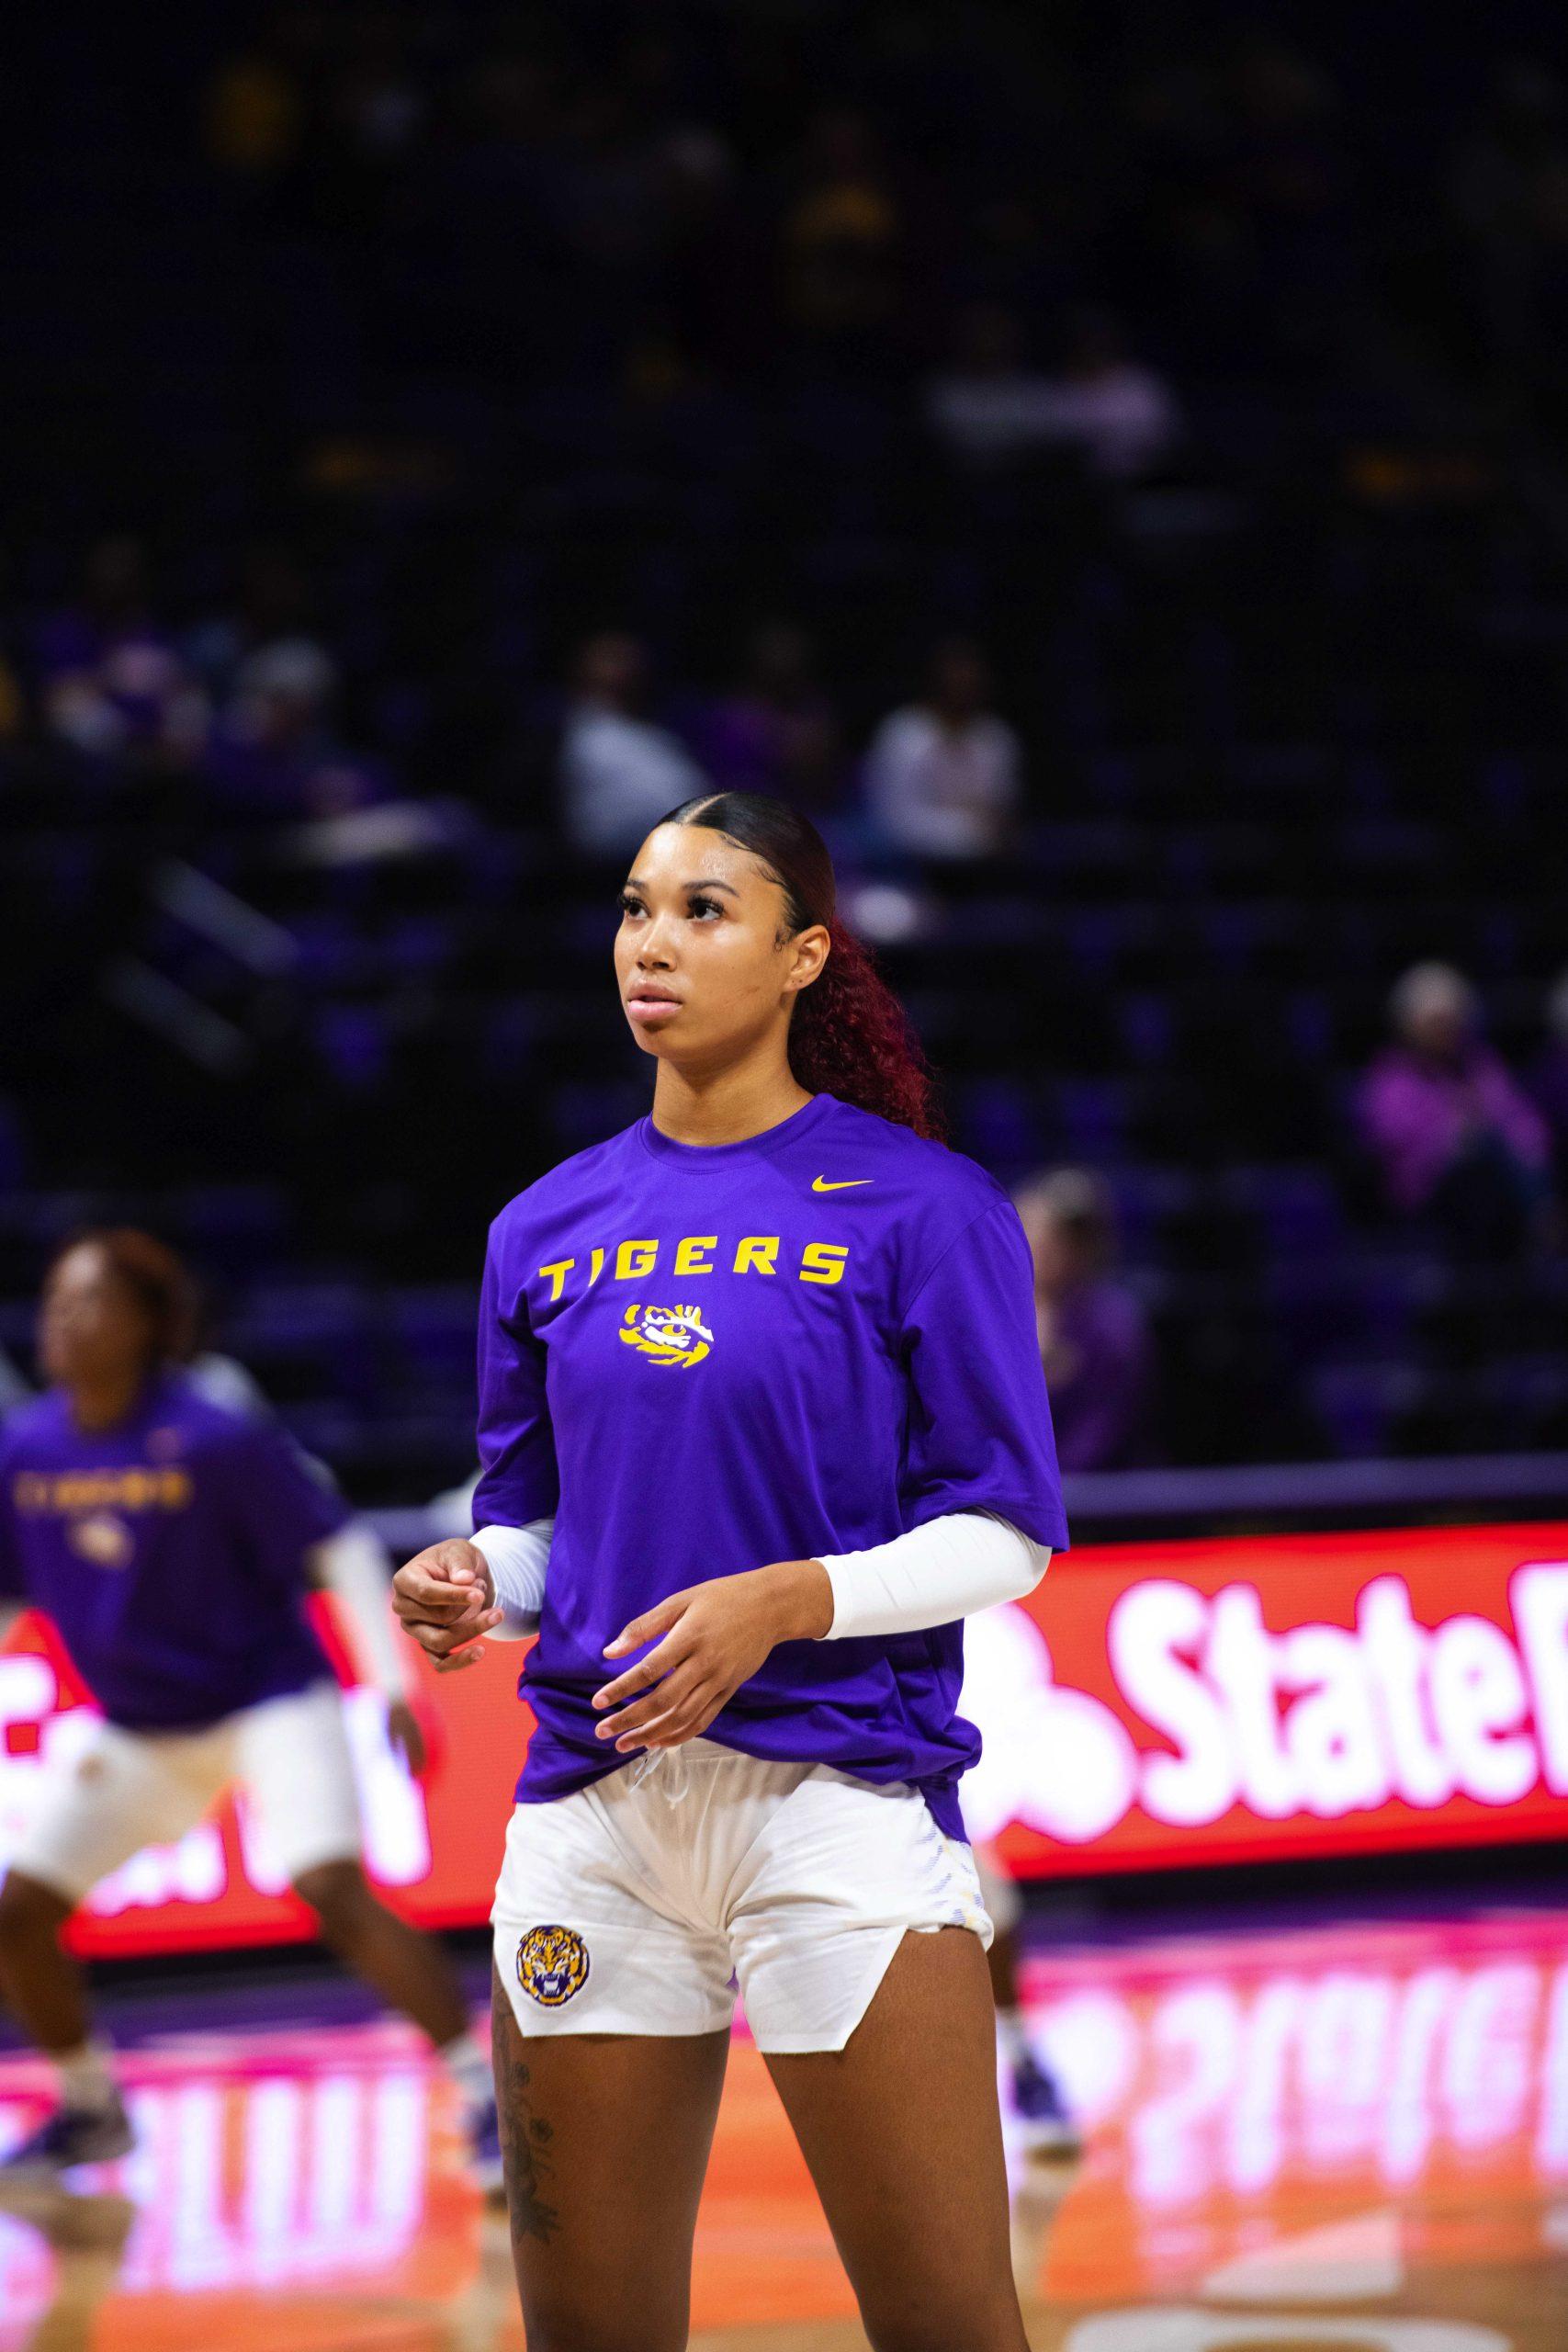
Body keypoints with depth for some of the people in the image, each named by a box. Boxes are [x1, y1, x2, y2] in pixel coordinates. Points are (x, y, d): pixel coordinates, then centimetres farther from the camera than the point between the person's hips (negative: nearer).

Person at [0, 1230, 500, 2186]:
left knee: (334, 1890, -26)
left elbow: (340, 1543, -14)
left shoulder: (215, 1443, -20)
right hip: (137, 1732, 6)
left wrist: (394, 1685, -20)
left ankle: (488, 2090, -18)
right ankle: (91, 2107, 23)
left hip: (270, 1701, -6)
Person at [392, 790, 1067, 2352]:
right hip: (592, 1809, 5)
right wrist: (477, 1580, -3)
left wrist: (787, 1601, -19)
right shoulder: (549, 1228, 13)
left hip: (840, 1798, -4)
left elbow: (1004, 1534, -4)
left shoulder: (921, 1206, -2)